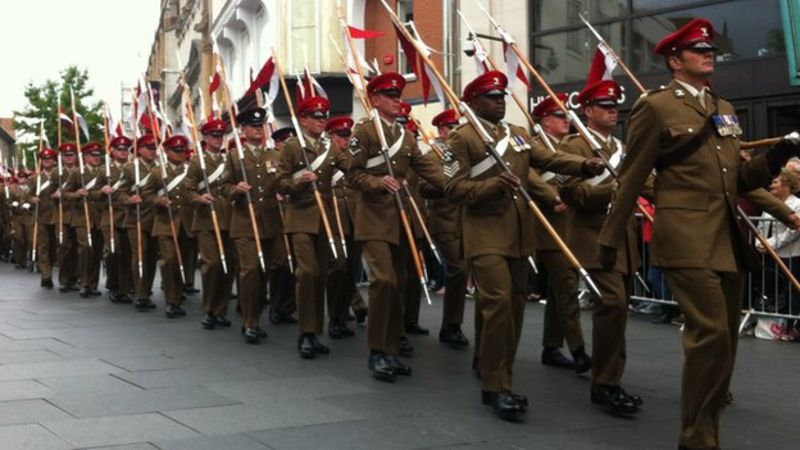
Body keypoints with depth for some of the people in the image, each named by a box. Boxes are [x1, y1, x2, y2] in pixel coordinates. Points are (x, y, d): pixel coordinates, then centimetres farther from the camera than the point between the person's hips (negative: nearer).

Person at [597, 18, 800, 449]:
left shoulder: (723, 108, 18)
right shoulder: (656, 106, -4)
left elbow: (739, 178, 18)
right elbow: (631, 180, -3)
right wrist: (609, 240, -1)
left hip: (728, 239, 8)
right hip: (687, 238, -8)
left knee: (723, 338, 11)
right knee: (710, 333, -14)